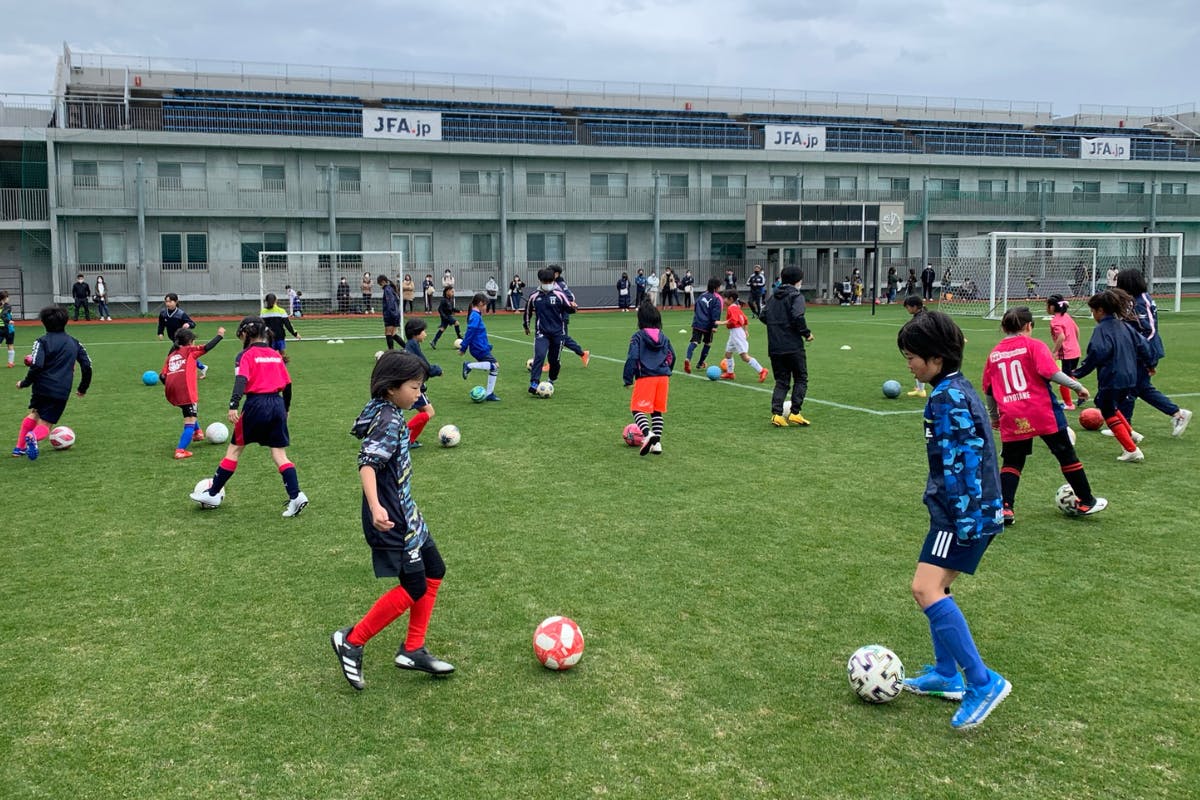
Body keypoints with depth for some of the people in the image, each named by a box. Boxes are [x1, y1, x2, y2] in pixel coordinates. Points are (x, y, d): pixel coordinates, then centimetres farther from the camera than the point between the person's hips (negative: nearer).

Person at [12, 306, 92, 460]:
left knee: (34, 414, 27)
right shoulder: (74, 342, 11)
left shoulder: (42, 341, -2)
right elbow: (87, 366, 11)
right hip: (61, 392, 1)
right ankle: (33, 436, -32)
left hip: (42, 388, -1)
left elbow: (36, 366, -14)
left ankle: (20, 447, 20)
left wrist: (24, 383, 0)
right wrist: (83, 388, 21)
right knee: (45, 425, 3)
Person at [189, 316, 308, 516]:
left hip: (256, 404, -4)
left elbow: (241, 380, -19)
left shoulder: (246, 355, -2)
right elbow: (287, 385, 14)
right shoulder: (276, 355, 13)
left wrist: (233, 405, -29)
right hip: (277, 404, 4)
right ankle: (296, 496, -9)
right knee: (279, 454, 5)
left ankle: (213, 494, 17)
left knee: (234, 449, 8)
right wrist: (286, 409, 26)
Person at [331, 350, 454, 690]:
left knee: (434, 572, 15)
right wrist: (375, 506, -45)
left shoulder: (389, 413, 6)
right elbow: (367, 463, -33)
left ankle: (413, 650, 23)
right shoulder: (389, 421, -22)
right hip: (391, 520, -10)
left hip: (406, 514, 10)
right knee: (414, 589, -3)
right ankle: (351, 640, 9)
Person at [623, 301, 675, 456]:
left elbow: (632, 358, -12)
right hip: (663, 377, 5)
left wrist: (628, 379, -6)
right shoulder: (664, 337, 11)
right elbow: (671, 356, 17)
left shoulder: (638, 337, -5)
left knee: (637, 409, -2)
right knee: (657, 411, 15)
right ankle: (657, 442, 13)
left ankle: (648, 433, -27)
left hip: (645, 378, -5)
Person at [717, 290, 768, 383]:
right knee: (728, 353, 17)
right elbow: (745, 319, 20)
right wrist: (745, 330, 28)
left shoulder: (731, 308, -15)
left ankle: (761, 371, -12)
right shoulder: (737, 307, 15)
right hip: (733, 334, 11)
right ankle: (729, 373, 26)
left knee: (744, 356, -12)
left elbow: (733, 320, -26)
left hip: (736, 333, -11)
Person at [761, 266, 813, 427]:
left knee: (781, 381, 11)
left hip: (774, 347, 6)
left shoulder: (773, 297, 13)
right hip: (793, 346, -6)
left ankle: (776, 413, -3)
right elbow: (797, 317, -21)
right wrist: (806, 333, -8)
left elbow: (763, 316, 11)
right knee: (801, 379, 8)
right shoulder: (796, 296, -7)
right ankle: (795, 413, 0)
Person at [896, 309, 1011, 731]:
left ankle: (982, 681, -16)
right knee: (936, 587, 18)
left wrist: (965, 519, -23)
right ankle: (946, 674, 29)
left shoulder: (949, 398, -17)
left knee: (925, 589, -18)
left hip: (965, 513, -11)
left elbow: (964, 460, -23)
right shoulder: (955, 390, 14)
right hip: (961, 510, 11)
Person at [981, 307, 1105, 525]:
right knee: (1066, 455, 13)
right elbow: (1051, 372, -15)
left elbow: (988, 390, 15)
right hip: (1043, 414, -3)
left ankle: (1004, 507, -2)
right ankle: (1085, 502, 23)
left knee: (1011, 462, 12)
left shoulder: (994, 354, 10)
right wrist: (1078, 386, -6)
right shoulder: (1034, 345, -2)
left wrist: (994, 417, 26)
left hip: (1012, 419, 3)